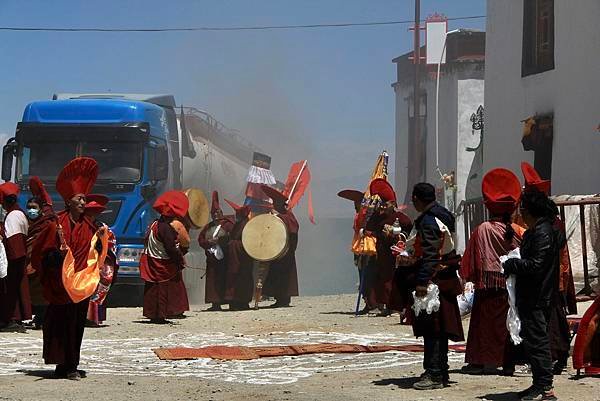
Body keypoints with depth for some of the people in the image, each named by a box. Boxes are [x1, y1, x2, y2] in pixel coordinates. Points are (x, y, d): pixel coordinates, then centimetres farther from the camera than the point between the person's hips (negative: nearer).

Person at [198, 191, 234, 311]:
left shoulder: (227, 224, 2)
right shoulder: (208, 227, 18)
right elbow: (200, 239, 12)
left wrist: (219, 240, -16)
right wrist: (208, 242, -7)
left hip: (223, 257, -5)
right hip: (211, 258, 5)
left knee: (223, 279, -10)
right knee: (212, 280, 1)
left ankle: (221, 302, -10)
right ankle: (215, 303, 2)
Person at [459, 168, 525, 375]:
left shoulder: (482, 230, -11)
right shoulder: (519, 232, -3)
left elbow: (469, 259, -4)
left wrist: (467, 275, 10)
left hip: (488, 286, -3)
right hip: (512, 286, 3)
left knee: (483, 322, 5)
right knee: (508, 322, 10)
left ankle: (478, 362, 5)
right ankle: (508, 363, 11)